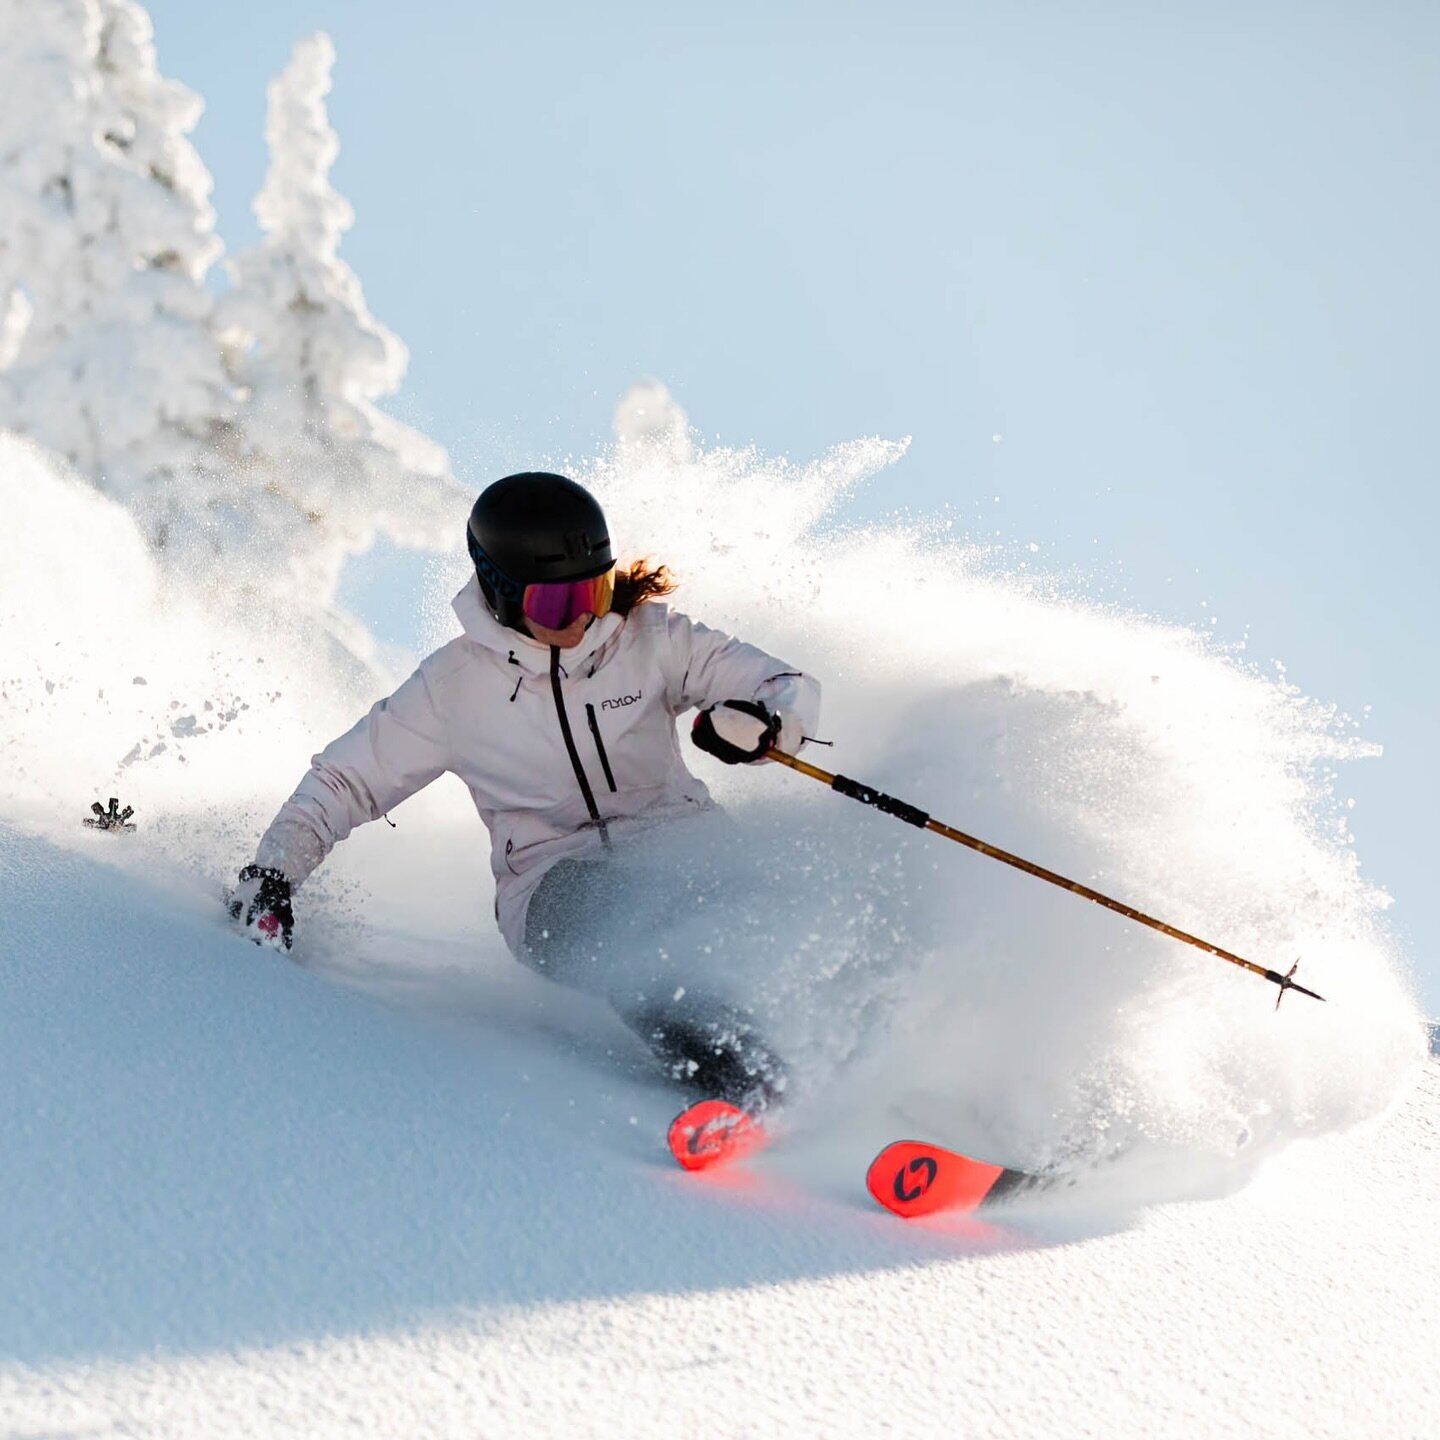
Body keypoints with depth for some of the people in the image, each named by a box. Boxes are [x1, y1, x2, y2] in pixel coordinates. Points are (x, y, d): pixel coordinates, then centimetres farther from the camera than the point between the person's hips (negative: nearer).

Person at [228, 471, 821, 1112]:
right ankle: (740, 1082, -54)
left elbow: (792, 689, -2)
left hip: (678, 852, 3)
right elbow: (345, 779, 10)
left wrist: (761, 721, -25)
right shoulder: (456, 684, 0)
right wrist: (272, 872, -2)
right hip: (552, 881, -3)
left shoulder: (648, 637, 0)